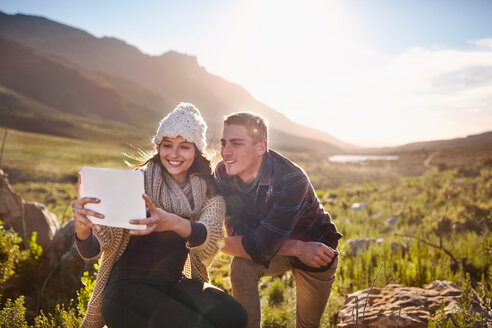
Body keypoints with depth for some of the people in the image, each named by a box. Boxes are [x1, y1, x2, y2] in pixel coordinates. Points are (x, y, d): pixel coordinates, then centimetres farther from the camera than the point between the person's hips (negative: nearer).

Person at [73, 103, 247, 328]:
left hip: (174, 284, 3)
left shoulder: (210, 195, 1)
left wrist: (174, 223, -43)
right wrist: (83, 229, -35)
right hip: (127, 286, -3)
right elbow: (92, 250, -11)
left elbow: (210, 239, -22)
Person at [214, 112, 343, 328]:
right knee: (241, 267, -29)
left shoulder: (291, 179, -37)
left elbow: (261, 247, -38)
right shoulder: (223, 173, -22)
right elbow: (239, 234, -22)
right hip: (277, 248, 3)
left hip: (317, 250, -2)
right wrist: (297, 248, -31)